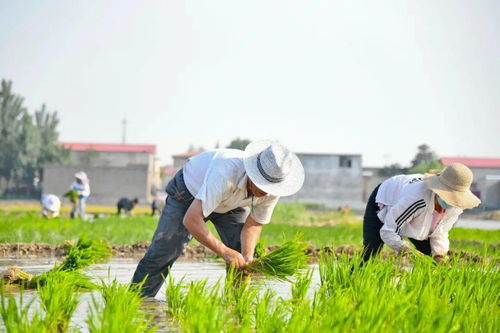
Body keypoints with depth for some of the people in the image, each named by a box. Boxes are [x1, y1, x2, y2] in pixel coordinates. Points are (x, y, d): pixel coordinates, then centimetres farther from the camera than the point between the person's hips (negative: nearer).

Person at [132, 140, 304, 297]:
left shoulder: (273, 189, -27)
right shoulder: (226, 174, -46)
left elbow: (253, 225, -13)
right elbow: (191, 220, -48)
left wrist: (247, 256, -31)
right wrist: (224, 251, -49)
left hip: (230, 204, 5)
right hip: (189, 190, -5)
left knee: (243, 253, -14)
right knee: (163, 253, -12)